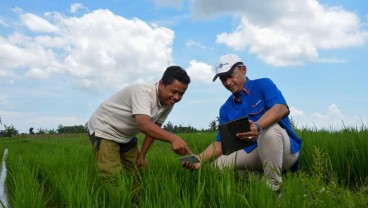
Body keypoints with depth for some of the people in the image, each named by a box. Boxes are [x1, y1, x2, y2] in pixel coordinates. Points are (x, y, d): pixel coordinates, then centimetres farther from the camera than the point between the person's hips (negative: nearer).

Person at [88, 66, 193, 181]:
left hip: (126, 136, 8)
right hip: (104, 130, -8)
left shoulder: (168, 103, -8)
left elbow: (154, 128, 3)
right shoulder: (143, 92, -32)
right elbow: (144, 125, -48)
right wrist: (172, 138, -61)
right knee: (113, 179, -17)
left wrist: (142, 155, 0)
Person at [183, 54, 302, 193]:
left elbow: (282, 108, -25)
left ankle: (274, 187, -23)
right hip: (253, 153, 5)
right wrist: (200, 158, -15)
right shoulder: (226, 109, 10)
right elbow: (221, 143, 5)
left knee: (269, 128, -36)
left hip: (285, 151, -5)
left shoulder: (263, 85, -5)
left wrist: (258, 126, -45)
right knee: (218, 164, -11)